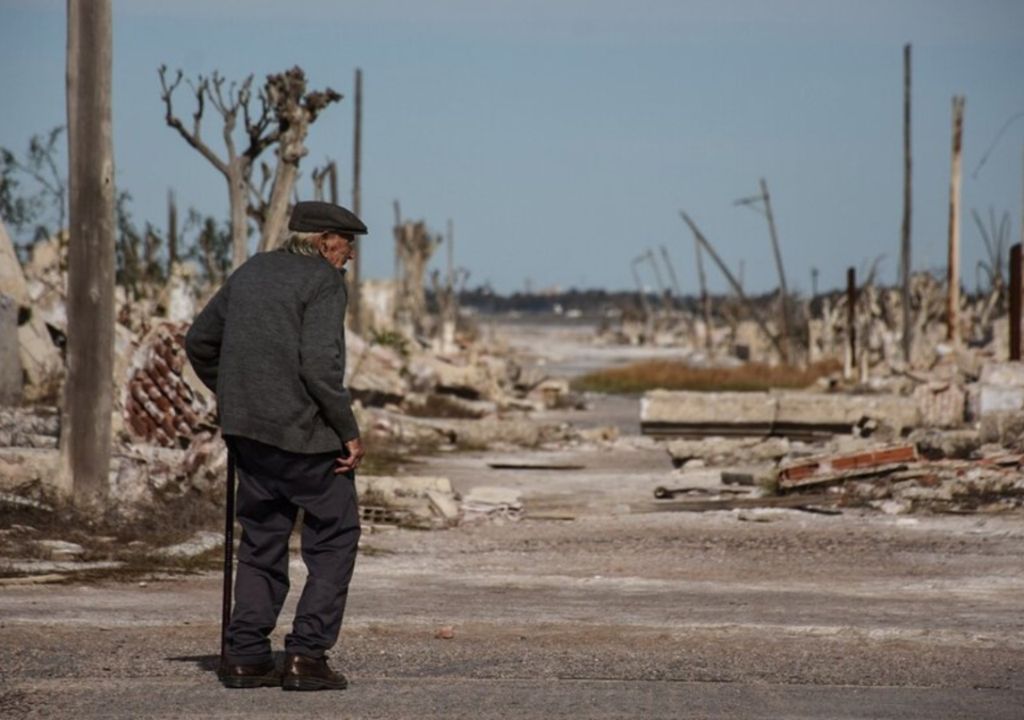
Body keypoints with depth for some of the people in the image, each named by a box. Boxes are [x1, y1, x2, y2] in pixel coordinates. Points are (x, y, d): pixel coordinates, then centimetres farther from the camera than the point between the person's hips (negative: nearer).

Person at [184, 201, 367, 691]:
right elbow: (320, 365, -21)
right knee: (334, 538, 4)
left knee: (262, 540, 14)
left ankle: (246, 656, 9)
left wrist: (230, 395, 29)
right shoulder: (324, 282, -10)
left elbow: (199, 342, 18)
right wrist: (349, 432, -13)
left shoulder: (251, 272, 13)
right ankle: (306, 655, -2)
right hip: (304, 431, -7)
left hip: (247, 430, 7)